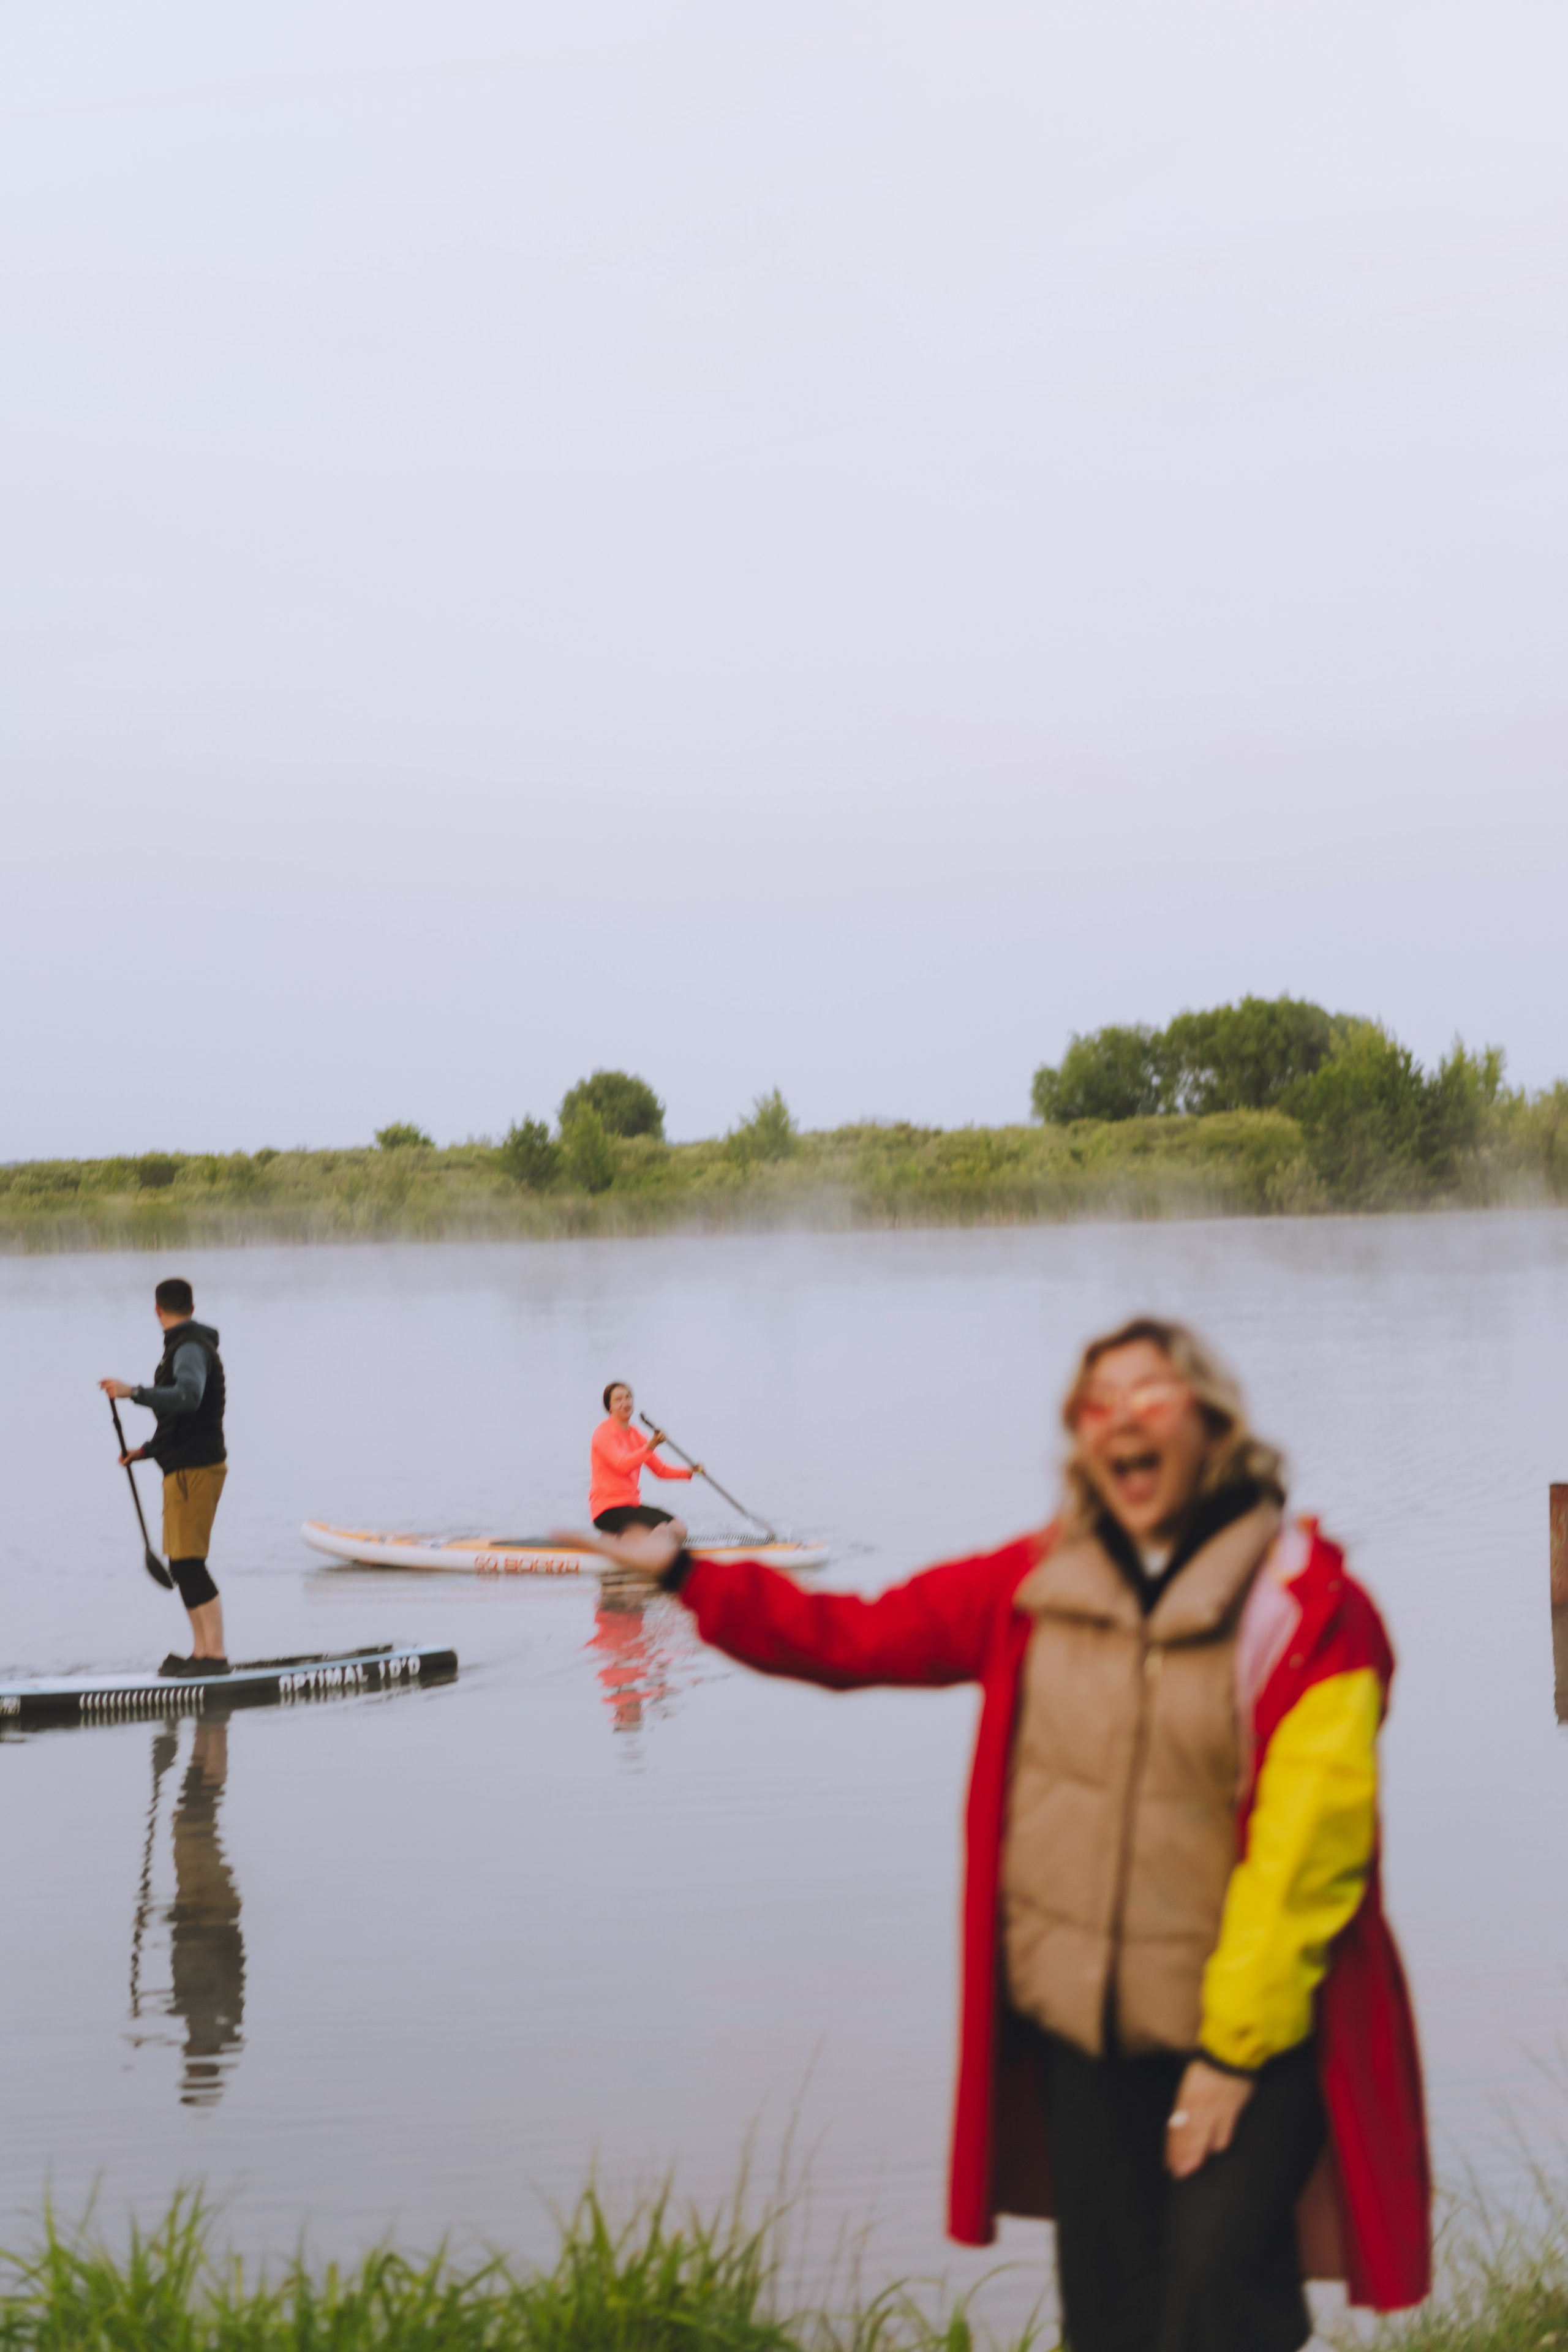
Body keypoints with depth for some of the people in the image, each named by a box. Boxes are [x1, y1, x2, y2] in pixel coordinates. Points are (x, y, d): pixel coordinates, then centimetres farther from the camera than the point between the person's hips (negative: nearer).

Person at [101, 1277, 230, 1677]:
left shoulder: (190, 1348, -11)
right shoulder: (191, 1346, 20)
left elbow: (188, 1398, -31)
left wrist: (135, 1392, -34)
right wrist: (148, 1450, 26)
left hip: (194, 1469, -10)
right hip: (189, 1467, 10)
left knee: (189, 1563, -13)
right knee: (183, 1564, 12)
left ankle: (215, 1654, -15)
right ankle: (201, 1652, 15)